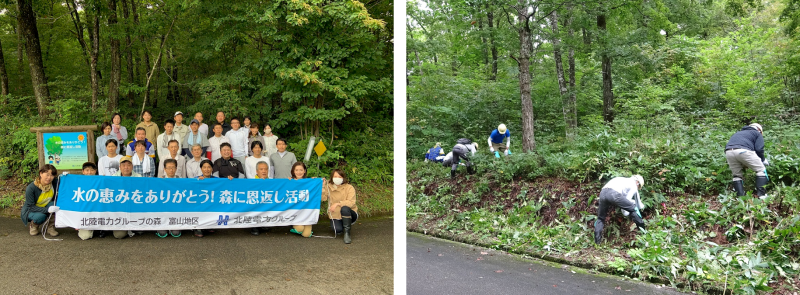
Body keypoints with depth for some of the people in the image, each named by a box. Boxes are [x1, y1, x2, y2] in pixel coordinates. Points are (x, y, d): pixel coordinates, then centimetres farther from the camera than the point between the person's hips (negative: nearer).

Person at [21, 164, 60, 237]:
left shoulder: (55, 183, -16)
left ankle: (50, 227, -10)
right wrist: (47, 210, -41)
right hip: (29, 211, -4)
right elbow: (31, 207, -25)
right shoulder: (31, 188, -26)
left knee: (54, 204, -29)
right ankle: (33, 225, 1)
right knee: (41, 216, -37)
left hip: (46, 207, 4)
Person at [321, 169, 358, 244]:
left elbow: (351, 202, -24)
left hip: (349, 215, -2)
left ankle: (347, 233, -22)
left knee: (344, 208, -36)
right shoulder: (328, 187, 1)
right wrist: (323, 186, -22)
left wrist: (337, 203, -34)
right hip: (335, 216, 2)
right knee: (338, 230, -27)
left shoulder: (349, 188, -9)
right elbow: (323, 198, -14)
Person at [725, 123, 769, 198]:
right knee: (761, 170, 12)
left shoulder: (738, 133, 40)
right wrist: (763, 160, 26)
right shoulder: (757, 134, 25)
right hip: (743, 151, -5)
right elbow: (759, 149, 9)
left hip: (729, 152, 5)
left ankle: (740, 196, 13)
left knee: (737, 175, 20)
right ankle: (761, 194, 5)